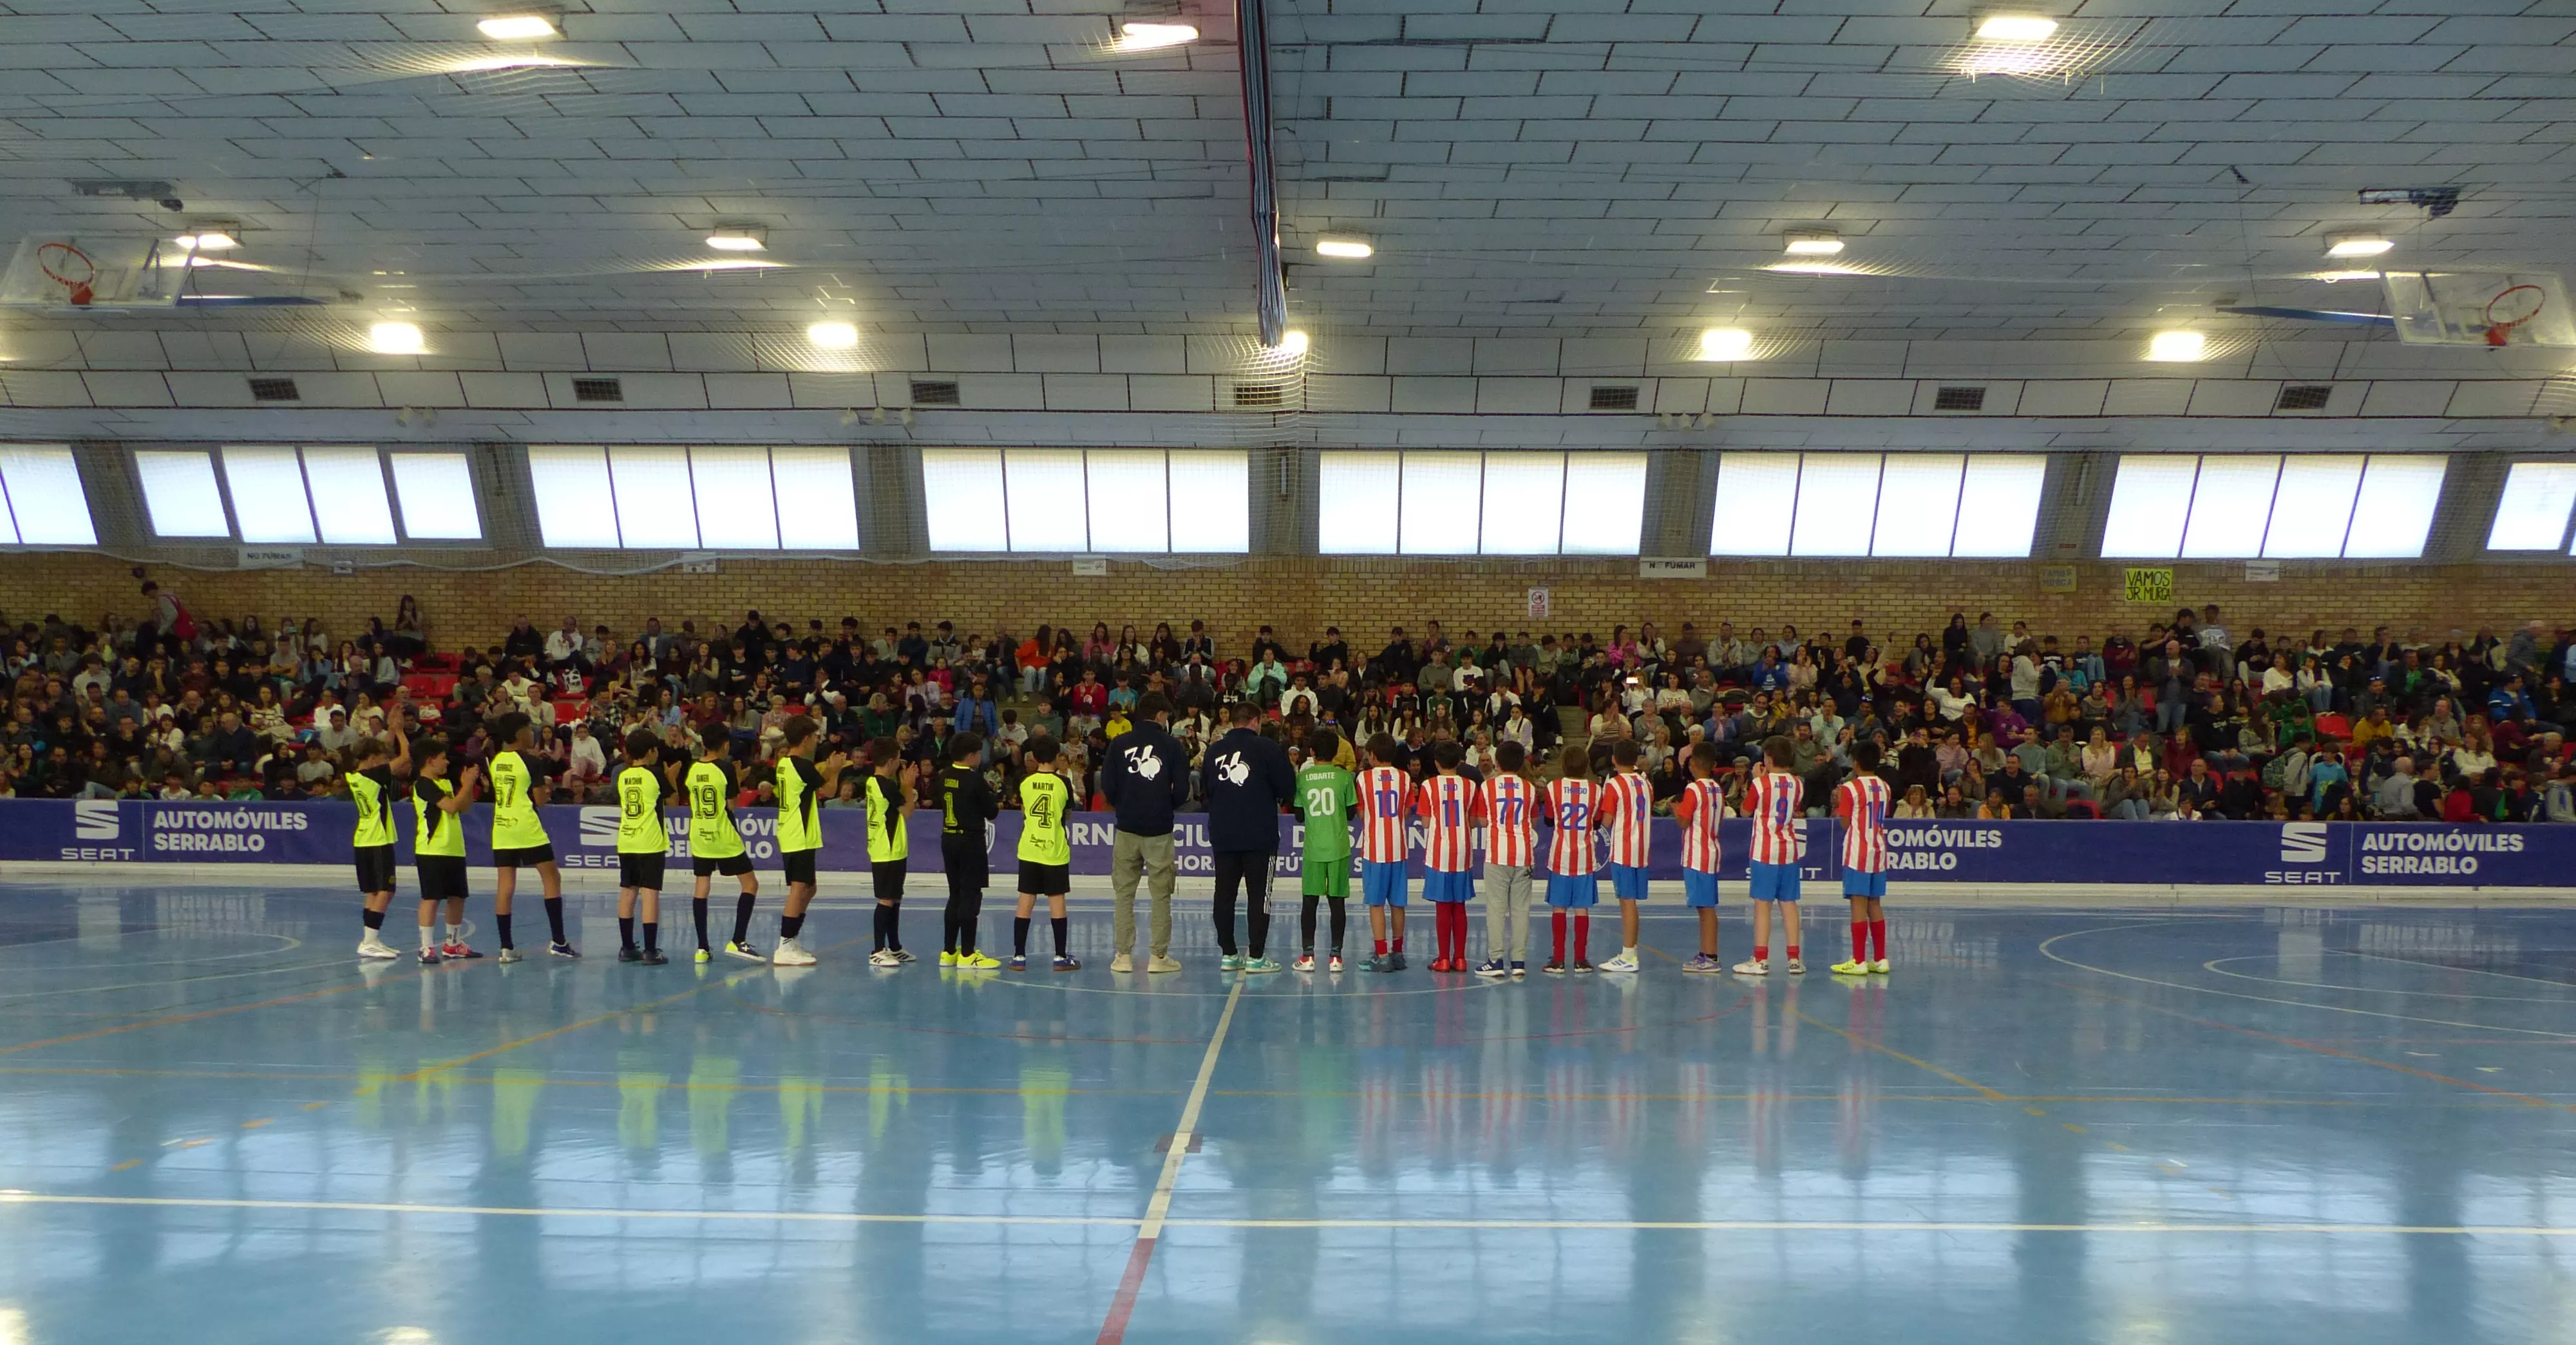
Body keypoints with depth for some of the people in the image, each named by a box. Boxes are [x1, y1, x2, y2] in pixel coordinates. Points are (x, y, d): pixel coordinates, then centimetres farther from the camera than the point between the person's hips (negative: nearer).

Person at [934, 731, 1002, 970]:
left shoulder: (944, 776, 5)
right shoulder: (975, 780, -16)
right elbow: (992, 812, -12)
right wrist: (995, 802, 12)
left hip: (948, 839, 8)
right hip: (971, 841, -8)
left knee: (956, 895, 15)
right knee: (970, 897, -3)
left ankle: (948, 952, 20)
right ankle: (967, 955, -1)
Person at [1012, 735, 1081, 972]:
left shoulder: (1025, 782, -1)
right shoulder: (1063, 783, -7)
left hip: (1029, 849, 2)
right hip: (1055, 850, -2)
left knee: (1026, 901, 5)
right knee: (1057, 901, 3)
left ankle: (1019, 956, 7)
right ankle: (1061, 957, 7)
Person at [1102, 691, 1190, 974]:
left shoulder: (1120, 743, 2)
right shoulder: (1171, 744, -2)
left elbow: (1107, 786, -1)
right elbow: (1182, 790, -4)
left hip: (1126, 828, 2)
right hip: (1159, 831, -2)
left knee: (1123, 893, 8)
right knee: (1161, 895, 5)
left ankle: (1123, 955, 8)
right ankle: (1159, 956, 5)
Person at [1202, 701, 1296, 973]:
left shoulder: (1214, 750, 6)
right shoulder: (1268, 748, -7)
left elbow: (1205, 791, 12)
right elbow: (1288, 789, -6)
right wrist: (1276, 799, 14)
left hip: (1222, 835, 4)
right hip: (1260, 836, -4)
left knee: (1224, 894, 9)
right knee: (1258, 895, 1)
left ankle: (1228, 954, 13)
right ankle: (1256, 956, 1)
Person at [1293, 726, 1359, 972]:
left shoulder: (1302, 777, 0)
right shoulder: (1344, 776, -2)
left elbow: (1299, 815, 6)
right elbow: (1351, 812, 2)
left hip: (1312, 848, 0)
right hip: (1338, 847, 0)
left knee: (1310, 901, 6)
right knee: (1337, 901, 3)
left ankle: (1307, 955, 5)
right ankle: (1336, 956, 4)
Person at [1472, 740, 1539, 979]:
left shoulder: (1487, 786, 0)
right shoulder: (1530, 788, 5)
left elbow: (1482, 821, 4)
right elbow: (1534, 822, 12)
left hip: (1497, 854, -2)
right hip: (1523, 854, 2)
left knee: (1496, 907, 0)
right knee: (1520, 908, 4)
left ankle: (1496, 961, -2)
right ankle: (1518, 962, 3)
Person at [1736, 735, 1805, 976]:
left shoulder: (1760, 783, -10)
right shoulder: (1796, 783, 5)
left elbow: (1746, 811, 3)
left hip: (1765, 850, -5)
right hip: (1789, 849, 5)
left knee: (1763, 903, -2)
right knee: (1789, 903, 8)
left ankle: (1761, 960, -3)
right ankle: (1794, 960, 7)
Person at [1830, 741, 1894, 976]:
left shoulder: (1850, 788, -10)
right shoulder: (1884, 787, 9)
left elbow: (1845, 823, -11)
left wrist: (1839, 803, 5)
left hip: (1858, 851, -7)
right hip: (1879, 850, 7)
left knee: (1859, 904, -6)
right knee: (1874, 904, 12)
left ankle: (1859, 961, -6)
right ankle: (1880, 959, 14)